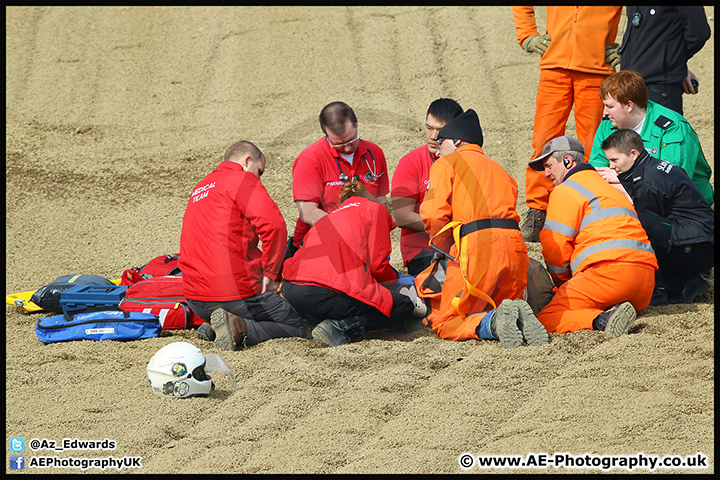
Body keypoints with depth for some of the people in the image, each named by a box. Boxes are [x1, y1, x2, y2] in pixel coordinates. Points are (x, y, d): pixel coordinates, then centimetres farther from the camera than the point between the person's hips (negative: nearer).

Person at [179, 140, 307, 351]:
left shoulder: (201, 187, 22)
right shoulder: (243, 179, -5)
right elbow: (273, 224, -21)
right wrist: (271, 273, -11)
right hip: (235, 293, -8)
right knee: (298, 327, 3)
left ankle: (212, 325, 5)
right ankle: (241, 328, -19)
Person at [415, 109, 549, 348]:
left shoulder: (446, 164, 12)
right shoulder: (498, 169, 31)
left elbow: (435, 215, -3)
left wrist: (446, 252, 13)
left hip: (477, 247, -6)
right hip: (514, 247, 6)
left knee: (444, 322, 1)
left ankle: (494, 324, -27)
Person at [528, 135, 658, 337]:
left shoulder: (566, 191, 6)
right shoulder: (608, 189, 36)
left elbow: (554, 248, 2)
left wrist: (564, 284, 19)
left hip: (609, 272, -8)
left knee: (546, 320, -11)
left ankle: (603, 320, -34)